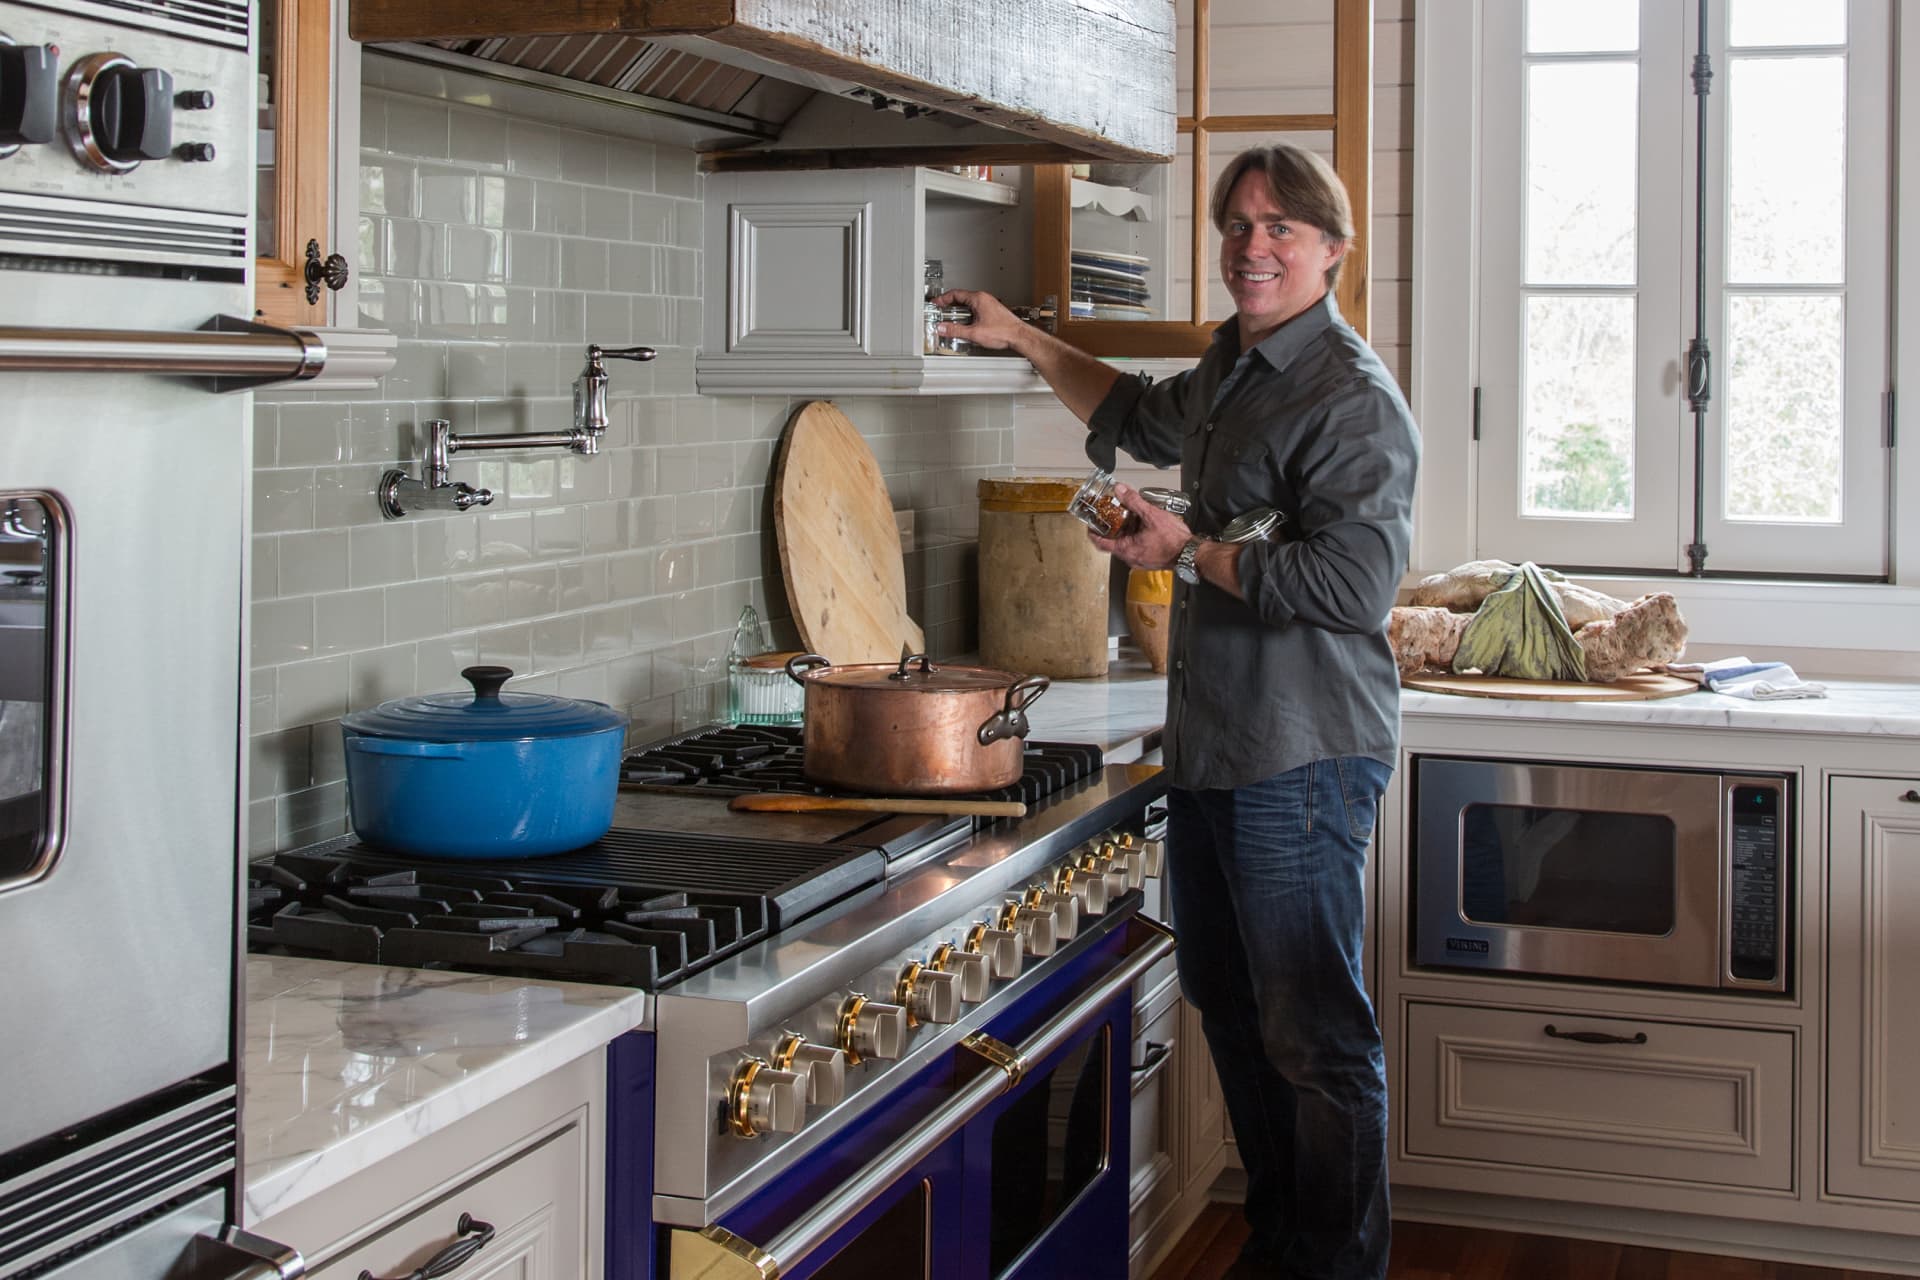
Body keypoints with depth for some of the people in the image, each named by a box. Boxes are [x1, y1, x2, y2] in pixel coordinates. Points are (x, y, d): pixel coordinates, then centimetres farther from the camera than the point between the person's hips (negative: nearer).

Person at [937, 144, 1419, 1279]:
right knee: (1233, 1011, 18)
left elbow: (1354, 584, -25)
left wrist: (1192, 553, -16)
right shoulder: (1233, 367, 16)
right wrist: (1025, 341, 35)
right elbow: (1145, 418, 38)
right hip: (1210, 751, 10)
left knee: (1317, 1037, -4)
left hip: (1302, 761, -10)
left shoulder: (1352, 398, -15)